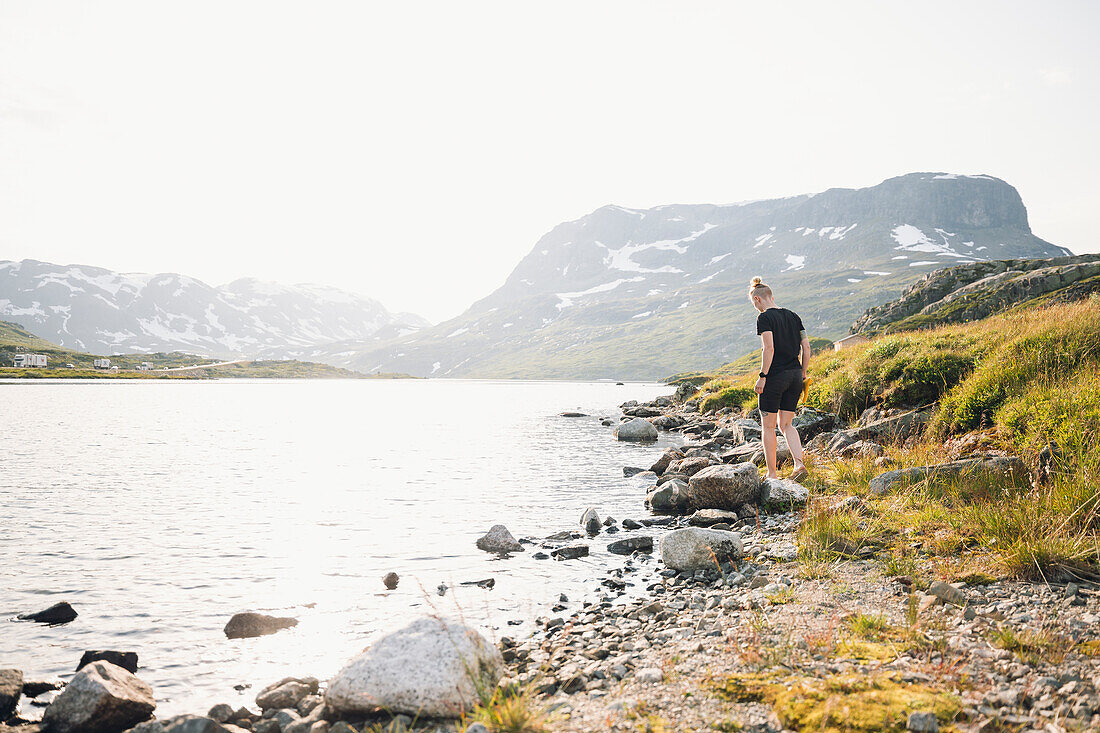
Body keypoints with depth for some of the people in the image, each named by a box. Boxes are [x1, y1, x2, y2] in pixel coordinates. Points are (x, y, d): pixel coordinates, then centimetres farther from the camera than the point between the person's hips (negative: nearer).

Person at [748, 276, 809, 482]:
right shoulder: (793, 316, 12)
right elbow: (806, 346, 10)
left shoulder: (764, 318, -9)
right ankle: (799, 464, -6)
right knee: (786, 425, 13)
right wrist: (802, 374, 16)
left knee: (768, 426, 6)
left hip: (775, 376, -7)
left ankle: (772, 473, 8)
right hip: (795, 374, 7)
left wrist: (762, 376, -16)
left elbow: (769, 348, -19)